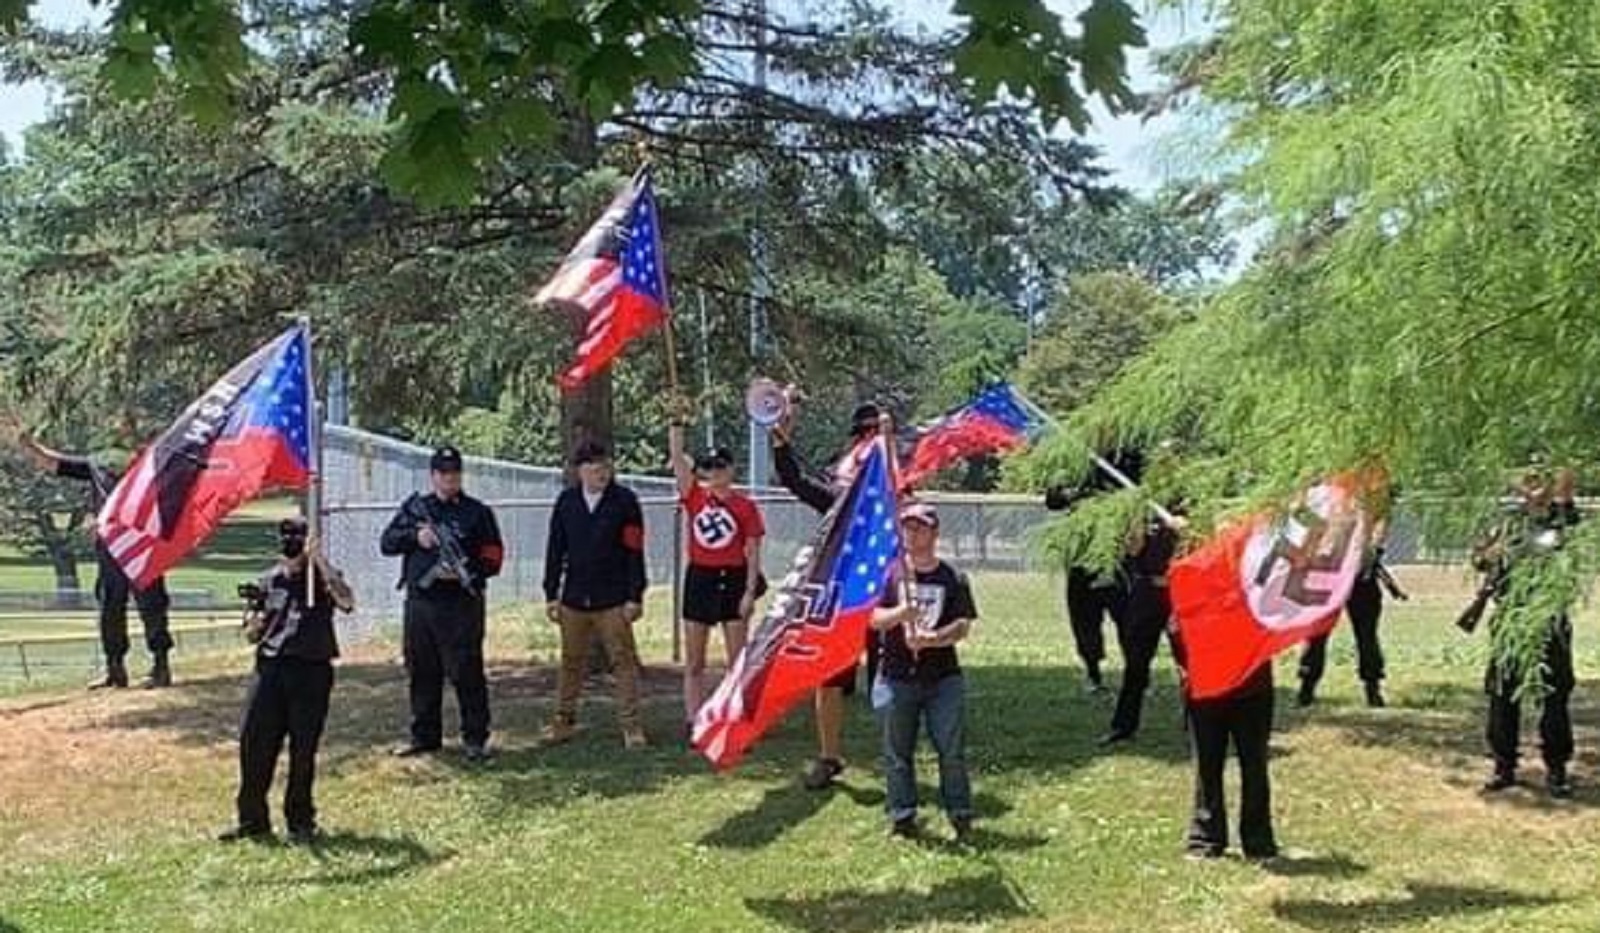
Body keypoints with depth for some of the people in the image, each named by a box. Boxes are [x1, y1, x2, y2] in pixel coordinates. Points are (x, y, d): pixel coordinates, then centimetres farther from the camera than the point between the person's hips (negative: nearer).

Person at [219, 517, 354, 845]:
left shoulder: (322, 578, -1)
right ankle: (253, 820, 12)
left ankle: (300, 822, 15)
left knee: (303, 750, 2)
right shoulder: (270, 581, 11)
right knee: (253, 742, 1)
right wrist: (254, 624, -6)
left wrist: (320, 561, -26)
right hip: (270, 667, 4)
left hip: (311, 671, -4)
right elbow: (253, 634, 19)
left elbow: (346, 602, -24)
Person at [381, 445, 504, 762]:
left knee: (466, 673, -5)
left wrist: (464, 572, -19)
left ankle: (475, 739, 3)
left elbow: (493, 559, -2)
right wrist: (414, 536, -9)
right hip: (419, 602, 4)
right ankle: (424, 736, 22)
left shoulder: (477, 512, 2)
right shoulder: (414, 508, 13)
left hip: (461, 605, -4)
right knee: (422, 673, 10)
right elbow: (387, 543, 9)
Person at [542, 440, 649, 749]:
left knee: (623, 660, -2)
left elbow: (635, 552, -5)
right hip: (574, 596, 3)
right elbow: (555, 549, 10)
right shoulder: (566, 501, 5)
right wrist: (551, 594, 7)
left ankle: (631, 725, 3)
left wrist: (635, 596, -9)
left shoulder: (624, 501, -4)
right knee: (571, 662, 11)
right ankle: (564, 721, 21)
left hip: (613, 598, -3)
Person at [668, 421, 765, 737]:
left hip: (733, 580, -2)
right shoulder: (695, 497, 3)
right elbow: (677, 456, -5)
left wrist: (750, 591, -10)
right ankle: (692, 722, 11)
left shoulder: (745, 506, -3)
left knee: (738, 660, 4)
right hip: (700, 578, 2)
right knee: (694, 662, 6)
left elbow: (753, 553, -4)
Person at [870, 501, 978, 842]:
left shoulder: (953, 578, 4)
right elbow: (873, 618, -6)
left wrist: (932, 639, -21)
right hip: (896, 676, 0)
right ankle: (902, 817, 16)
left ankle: (961, 816, 8)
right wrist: (900, 614, -26)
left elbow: (963, 626, -4)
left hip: (944, 677, 0)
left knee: (952, 749, -2)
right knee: (897, 752, 6)